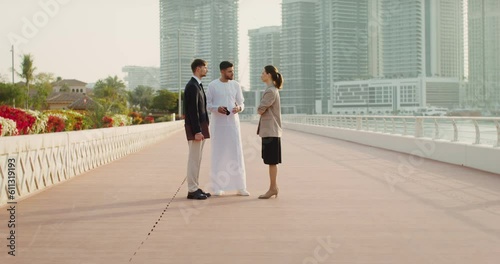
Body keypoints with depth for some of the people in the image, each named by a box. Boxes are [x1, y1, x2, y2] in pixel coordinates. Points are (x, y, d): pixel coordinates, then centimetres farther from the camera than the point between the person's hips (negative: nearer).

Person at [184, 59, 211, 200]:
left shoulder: (198, 85, 17)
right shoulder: (192, 86, -14)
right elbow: (192, 111, -19)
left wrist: (202, 129, 16)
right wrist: (197, 131, -21)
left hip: (201, 127, 10)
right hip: (194, 128, -10)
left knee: (197, 159, 12)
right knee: (194, 159, -6)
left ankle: (195, 188, 17)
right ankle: (192, 190, -1)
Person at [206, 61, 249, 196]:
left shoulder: (236, 85, 6)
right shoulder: (212, 85, -2)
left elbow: (241, 103, 9)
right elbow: (207, 104, 0)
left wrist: (238, 108, -15)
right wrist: (217, 108, -19)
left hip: (233, 123, 2)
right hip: (218, 124, -2)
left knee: (236, 154, 1)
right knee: (218, 154, 1)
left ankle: (240, 187, 6)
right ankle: (217, 187, 8)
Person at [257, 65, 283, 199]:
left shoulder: (271, 91, -15)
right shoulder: (272, 90, 17)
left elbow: (260, 110, -16)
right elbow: (262, 110, 19)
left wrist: (260, 109, 3)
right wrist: (261, 110, 1)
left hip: (271, 131, -10)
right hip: (269, 130, 10)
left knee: (272, 161, -4)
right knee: (271, 161, 12)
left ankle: (272, 188, 1)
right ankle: (274, 187, 17)